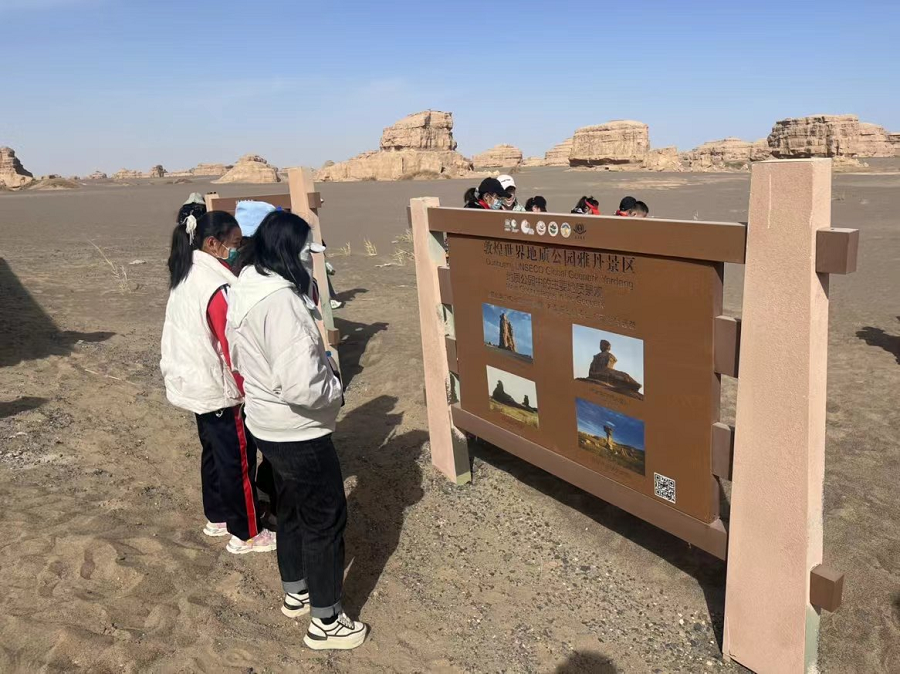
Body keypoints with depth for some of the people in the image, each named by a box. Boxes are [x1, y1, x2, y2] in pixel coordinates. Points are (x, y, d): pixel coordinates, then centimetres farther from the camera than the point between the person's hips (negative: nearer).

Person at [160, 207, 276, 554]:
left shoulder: (185, 278, 4)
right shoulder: (217, 287, -25)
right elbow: (235, 348, -22)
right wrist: (251, 392, -13)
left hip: (194, 383, 9)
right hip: (219, 389, -9)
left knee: (213, 453, 22)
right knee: (238, 461, 4)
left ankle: (217, 517, 37)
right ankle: (246, 534, 17)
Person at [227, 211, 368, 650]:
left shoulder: (245, 289, 2)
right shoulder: (280, 300, -30)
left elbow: (240, 358, 14)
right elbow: (301, 386, -34)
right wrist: (336, 388, -15)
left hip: (267, 425, 10)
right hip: (298, 432, -9)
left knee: (292, 510, 26)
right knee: (326, 520, 8)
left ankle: (295, 594, 45)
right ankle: (325, 622, 25)